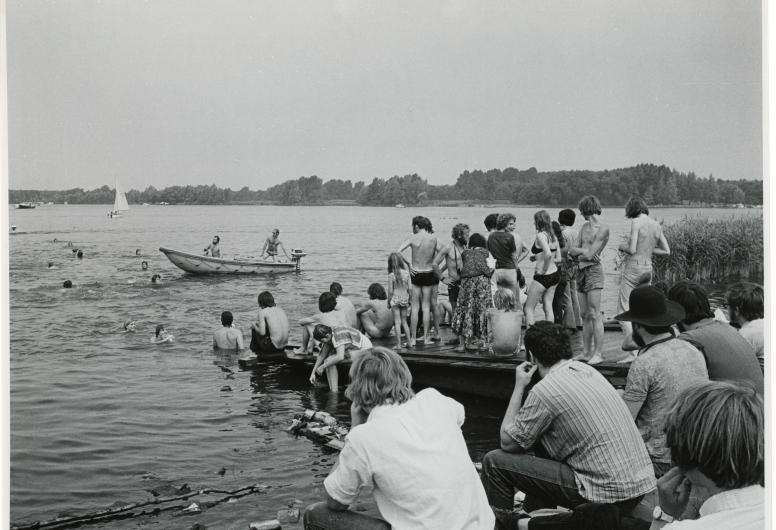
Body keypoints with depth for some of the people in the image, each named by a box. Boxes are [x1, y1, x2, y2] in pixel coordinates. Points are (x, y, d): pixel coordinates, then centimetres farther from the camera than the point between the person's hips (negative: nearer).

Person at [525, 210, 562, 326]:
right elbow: (558, 258, 11)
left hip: (543, 276, -8)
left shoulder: (540, 235, -15)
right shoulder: (553, 236, 8)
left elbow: (548, 254, -30)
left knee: (529, 308, 3)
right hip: (555, 274, 8)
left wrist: (543, 270, -18)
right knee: (548, 307, 12)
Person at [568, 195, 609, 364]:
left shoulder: (603, 229, -8)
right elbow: (572, 251, 11)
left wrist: (578, 251, 1)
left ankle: (598, 353, -9)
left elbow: (590, 255, -14)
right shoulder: (584, 227, 17)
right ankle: (587, 352, 13)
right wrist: (584, 252, -5)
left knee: (594, 314, -10)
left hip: (593, 270, -8)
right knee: (585, 315, 9)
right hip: (581, 271, 8)